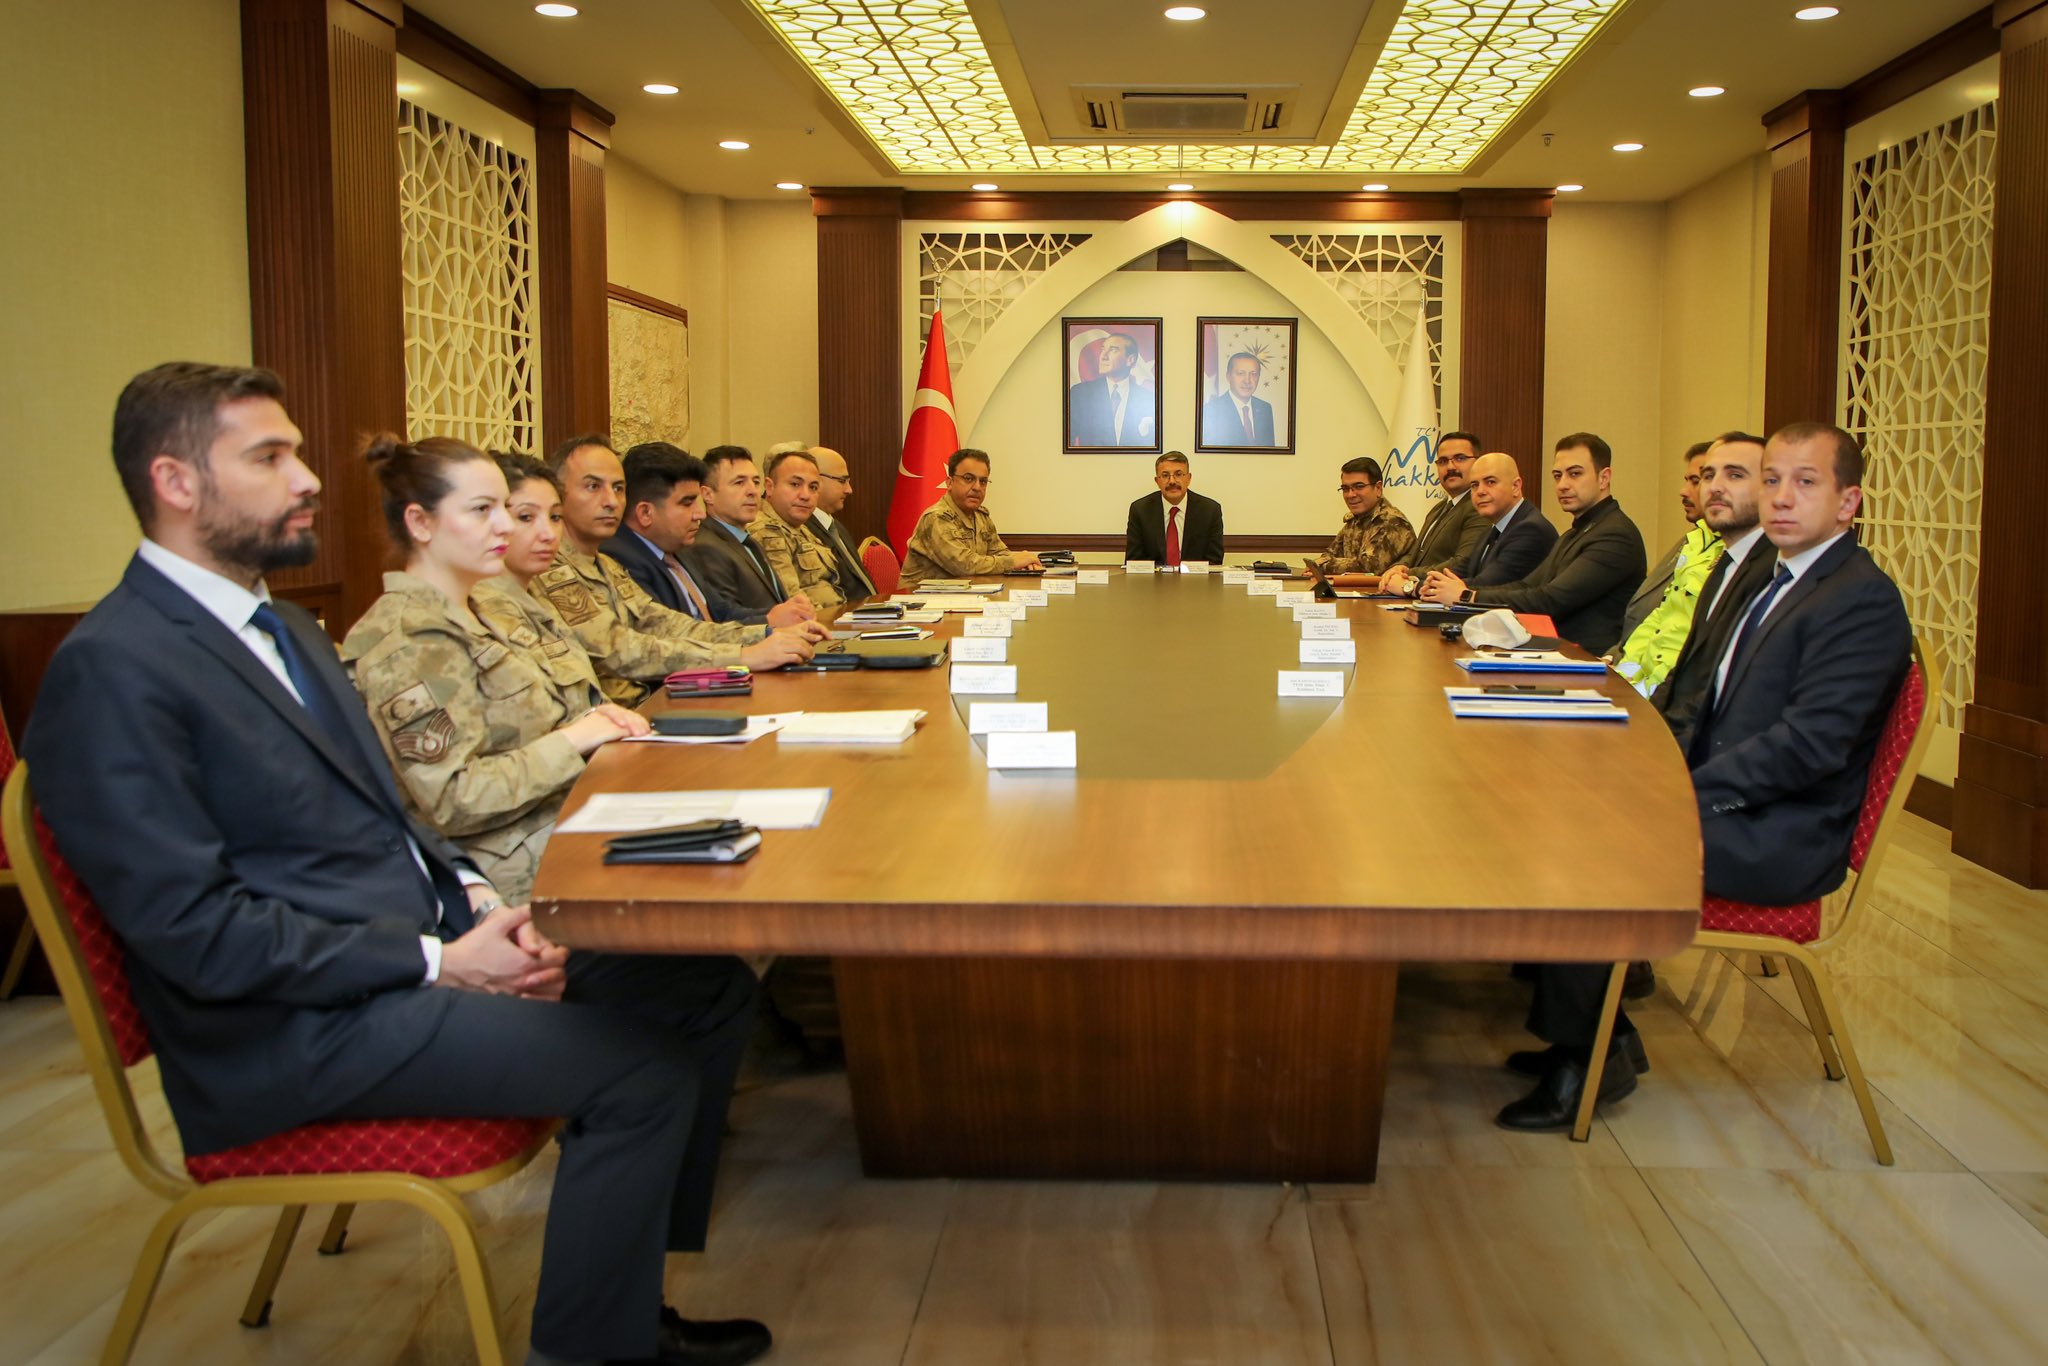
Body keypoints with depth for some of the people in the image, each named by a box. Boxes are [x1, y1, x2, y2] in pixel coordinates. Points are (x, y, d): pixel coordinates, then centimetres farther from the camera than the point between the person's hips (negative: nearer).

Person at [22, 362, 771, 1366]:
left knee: (712, 989, -1)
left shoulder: (287, 629, 16)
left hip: (423, 947, 9)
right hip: (293, 1030, -9)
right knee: (643, 1070, -22)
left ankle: (624, 1279, 13)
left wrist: (478, 900, 1)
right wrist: (438, 963, -19)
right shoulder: (111, 669, -15)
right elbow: (194, 929, -20)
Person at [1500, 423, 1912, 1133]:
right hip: (1733, 803, 10)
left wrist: (1685, 793, -20)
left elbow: (1810, 743, -24)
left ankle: (1583, 1056, -3)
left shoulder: (1863, 600, -15)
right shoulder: (1775, 574, 15)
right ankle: (1601, 1031, 8)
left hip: (1780, 835, -10)